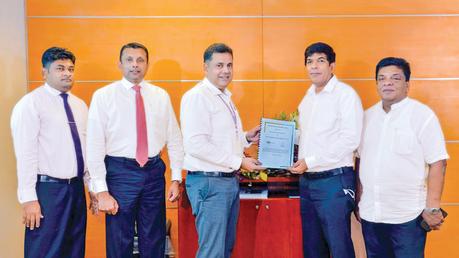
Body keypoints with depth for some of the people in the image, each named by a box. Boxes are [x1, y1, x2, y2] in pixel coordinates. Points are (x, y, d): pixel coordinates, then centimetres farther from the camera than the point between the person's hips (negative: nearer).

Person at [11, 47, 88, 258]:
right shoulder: (30, 103, -8)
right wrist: (29, 198, -17)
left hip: (76, 188, 7)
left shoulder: (80, 105, 12)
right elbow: (25, 154, -13)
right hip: (48, 189, -6)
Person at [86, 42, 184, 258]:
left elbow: (174, 139, 9)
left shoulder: (161, 96, 6)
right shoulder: (103, 96, -3)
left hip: (154, 171, 3)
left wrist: (176, 178, 4)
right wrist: (101, 191, -11)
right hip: (120, 173, -3)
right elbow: (94, 145, -7)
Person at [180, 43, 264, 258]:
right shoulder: (197, 96, -13)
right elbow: (196, 145, -22)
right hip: (209, 182, -9)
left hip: (230, 180, 10)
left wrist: (246, 138, 6)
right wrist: (238, 162, -18)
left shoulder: (225, 97, 17)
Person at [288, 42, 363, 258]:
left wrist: (310, 162, -16)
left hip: (334, 181, -7)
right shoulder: (309, 96, 14)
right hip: (307, 181, 8)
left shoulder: (345, 94, -9)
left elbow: (350, 140, -17)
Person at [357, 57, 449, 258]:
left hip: (407, 217, -5)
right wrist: (358, 201, 12)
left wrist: (433, 207, -13)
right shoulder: (368, 115, 9)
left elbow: (437, 163, -9)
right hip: (370, 214, 5)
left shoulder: (422, 115, -7)